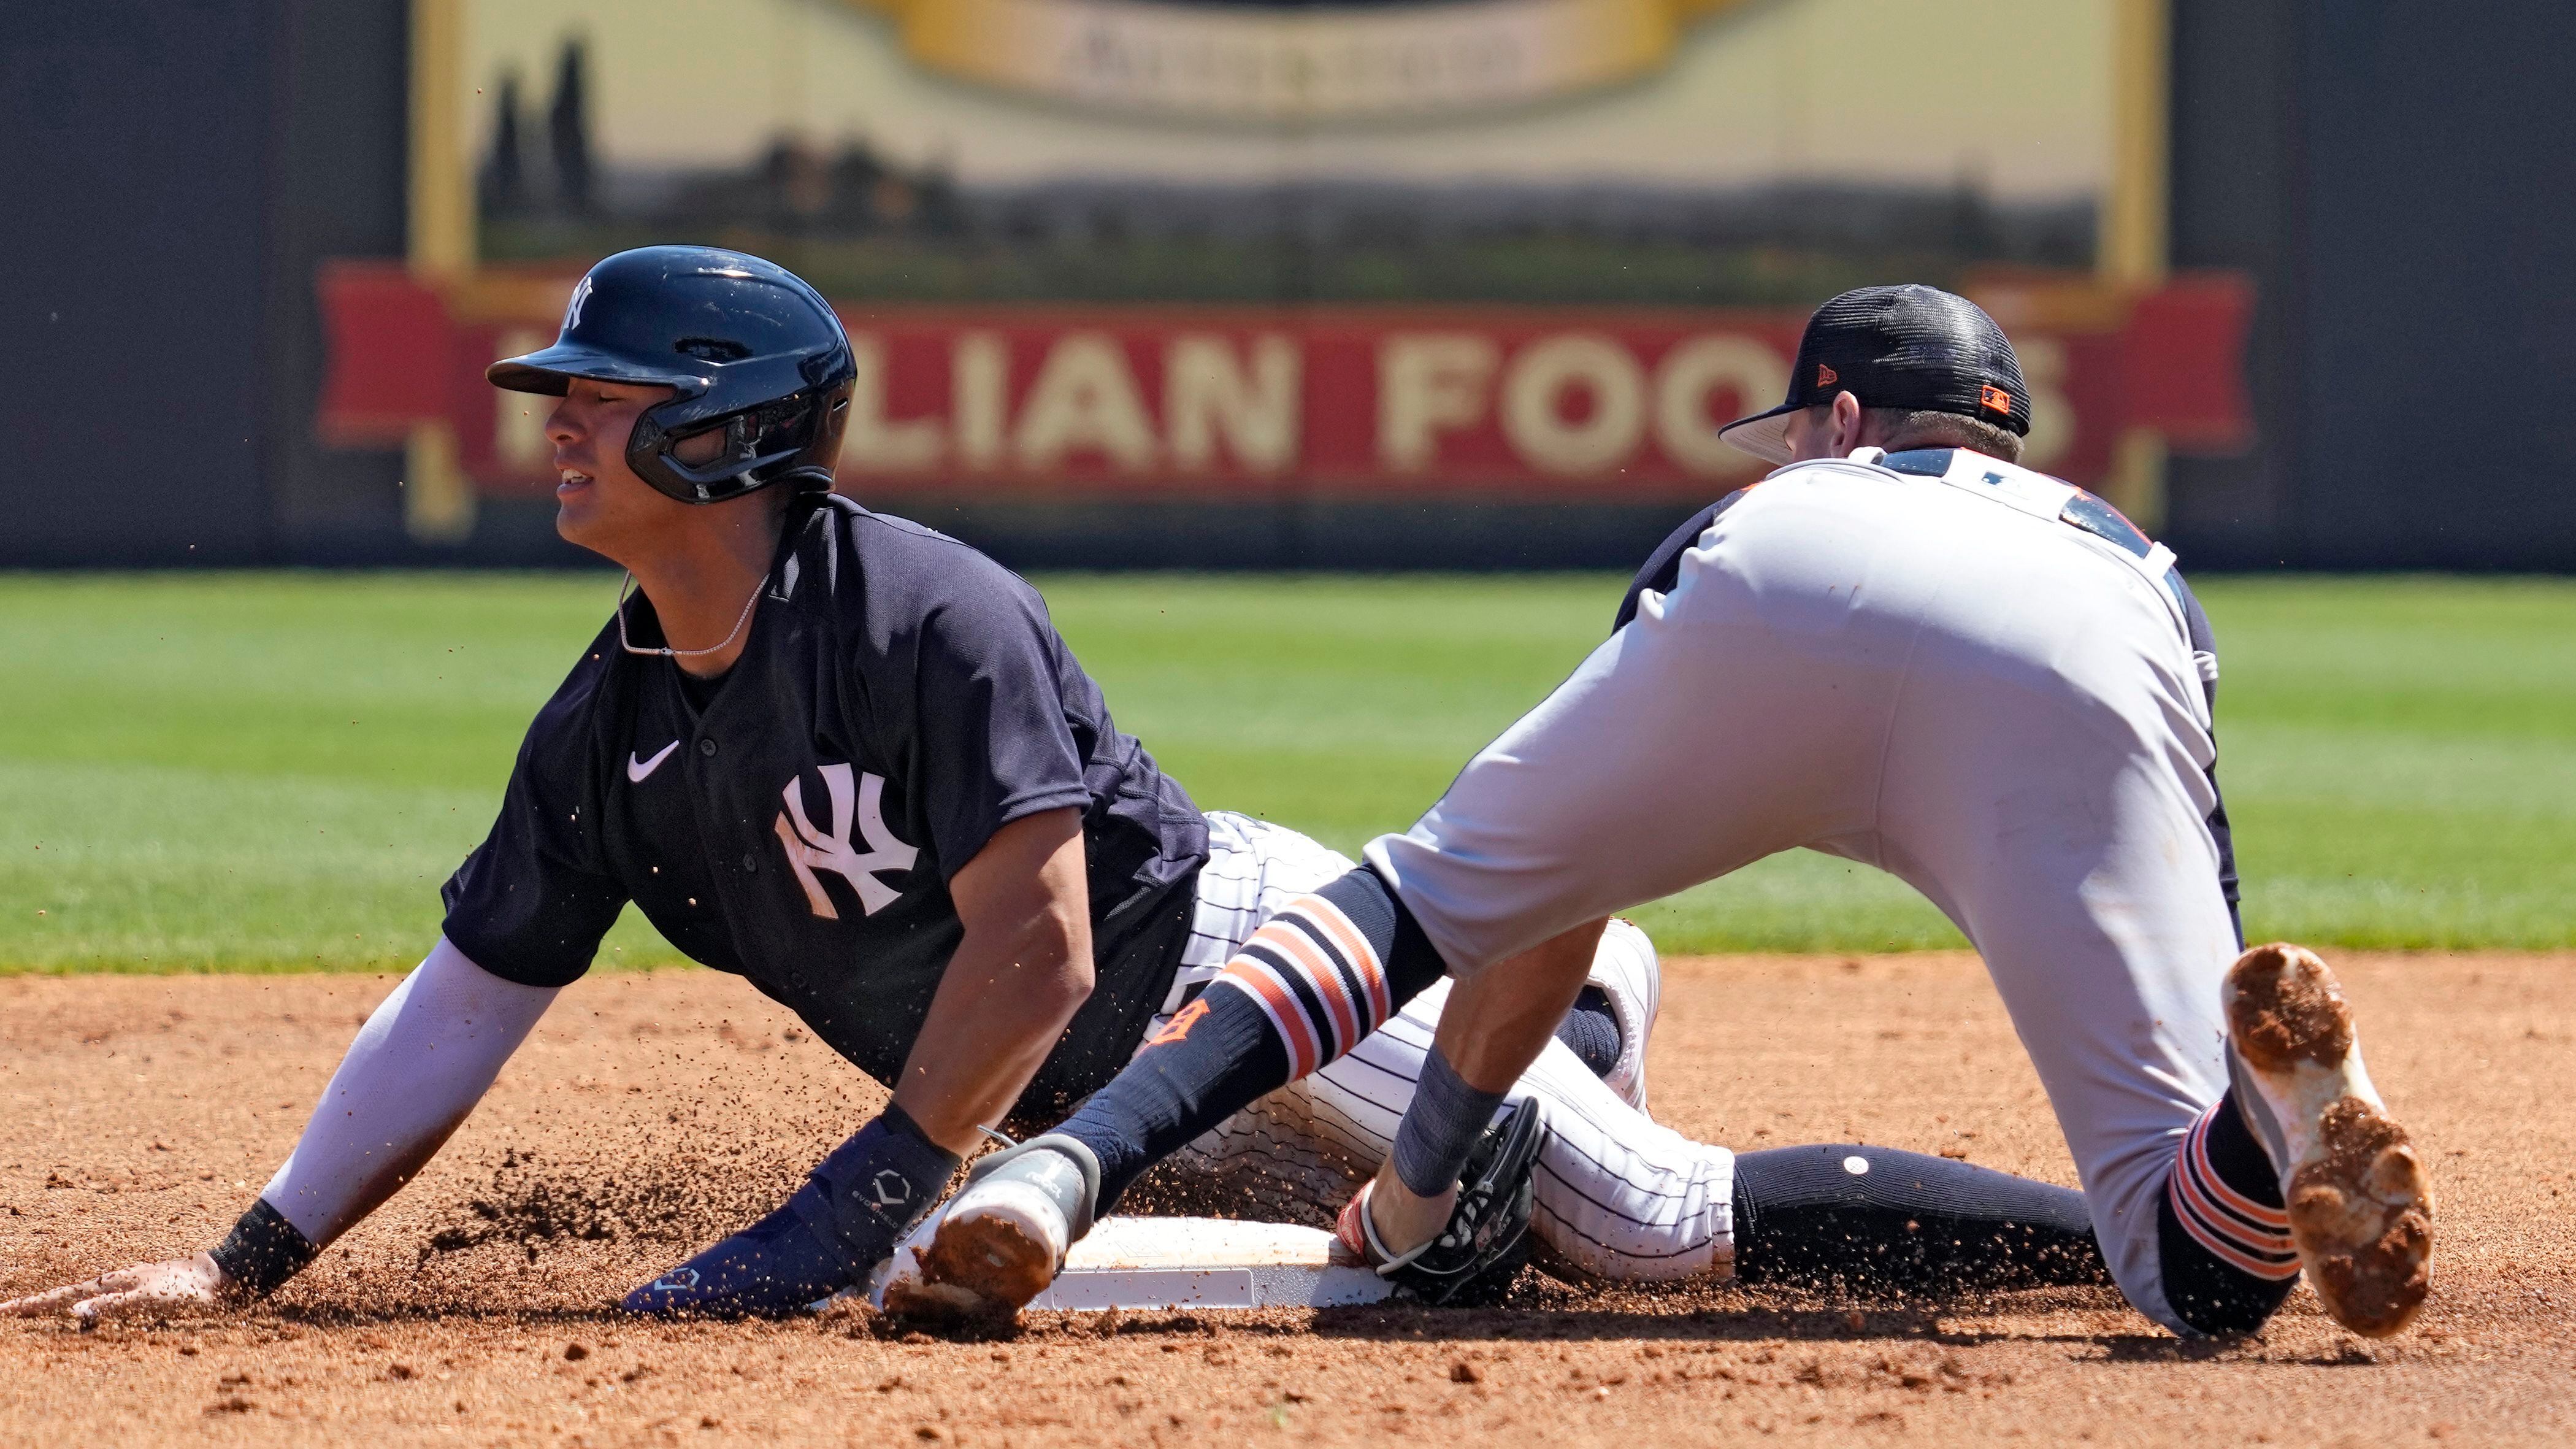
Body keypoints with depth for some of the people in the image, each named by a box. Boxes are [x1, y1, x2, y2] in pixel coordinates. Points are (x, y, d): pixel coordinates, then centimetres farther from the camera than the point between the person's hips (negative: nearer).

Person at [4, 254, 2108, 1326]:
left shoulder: (928, 617, -25)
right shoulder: (615, 726, -2)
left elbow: (1035, 948, -27)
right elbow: (469, 1001, 1)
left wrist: (859, 1205, -26)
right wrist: (250, 1262, -5)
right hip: (1131, 1102, 7)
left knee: (1670, 1221, -13)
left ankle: (2143, 1220, -1)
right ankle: (1573, 1008, 44)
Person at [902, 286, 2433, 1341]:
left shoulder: (1763, 516, 45)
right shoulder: (2145, 572, 47)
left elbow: (1544, 895, 45)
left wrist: (1419, 1182, 54)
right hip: (2077, 699, 0)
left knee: (1427, 880, 21)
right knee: (2204, 1269, 1)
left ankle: (1073, 1166, -2)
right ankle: (2288, 1086, -35)